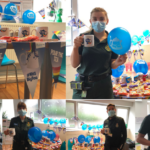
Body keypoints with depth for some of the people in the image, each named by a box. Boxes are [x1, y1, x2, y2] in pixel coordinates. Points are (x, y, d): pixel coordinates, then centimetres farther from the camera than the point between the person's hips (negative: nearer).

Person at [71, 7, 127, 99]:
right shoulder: (83, 38, -2)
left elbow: (112, 65, 9)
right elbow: (74, 64, -3)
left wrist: (118, 63, -13)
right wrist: (75, 47, -18)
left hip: (103, 85, 1)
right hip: (83, 84, -1)